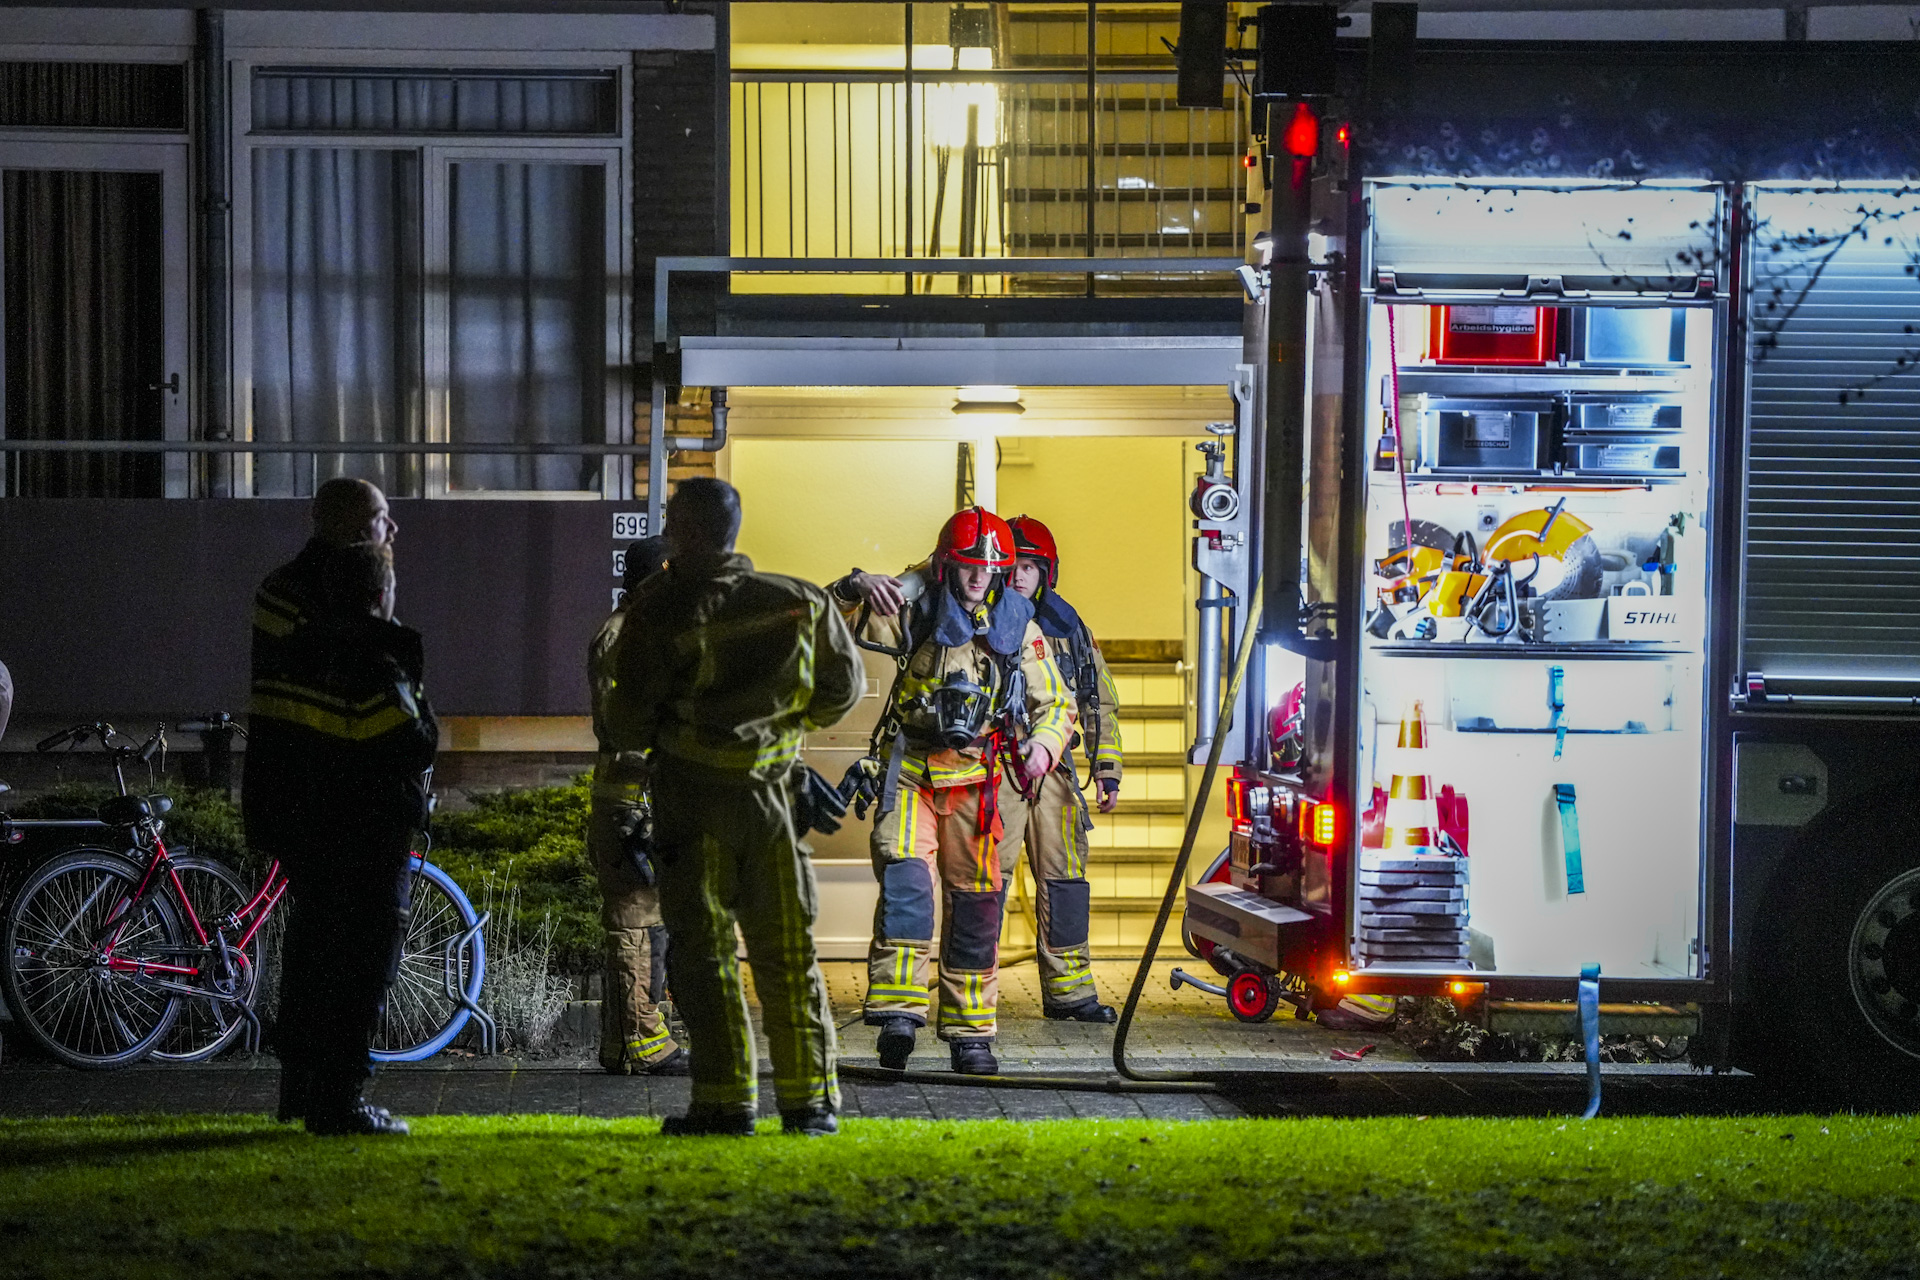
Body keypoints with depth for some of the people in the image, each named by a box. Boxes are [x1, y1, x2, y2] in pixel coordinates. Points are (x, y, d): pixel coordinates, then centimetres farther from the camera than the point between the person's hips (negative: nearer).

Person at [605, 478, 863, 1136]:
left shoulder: (660, 611, -11)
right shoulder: (798, 602, 2)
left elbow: (628, 719, -10)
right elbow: (843, 686, 13)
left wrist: (628, 736, 14)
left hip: (691, 791, -4)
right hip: (770, 790, 4)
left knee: (702, 949, 2)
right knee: (787, 950, 10)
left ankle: (725, 1100, -3)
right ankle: (810, 1099, 10)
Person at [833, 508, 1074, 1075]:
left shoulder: (1018, 625, 3)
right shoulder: (916, 606, -3)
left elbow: (1056, 704, 11)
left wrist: (1044, 744, -11)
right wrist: (858, 588, -34)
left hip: (975, 778, 3)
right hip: (909, 771, -3)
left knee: (977, 901, 6)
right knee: (905, 879, -22)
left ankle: (970, 1033, 17)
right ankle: (899, 1009, -29)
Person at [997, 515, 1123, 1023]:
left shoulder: (1069, 629, 12)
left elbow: (1100, 705, 17)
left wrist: (1107, 772, 10)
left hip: (1052, 771, 4)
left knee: (1064, 877, 3)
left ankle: (1067, 991, 10)